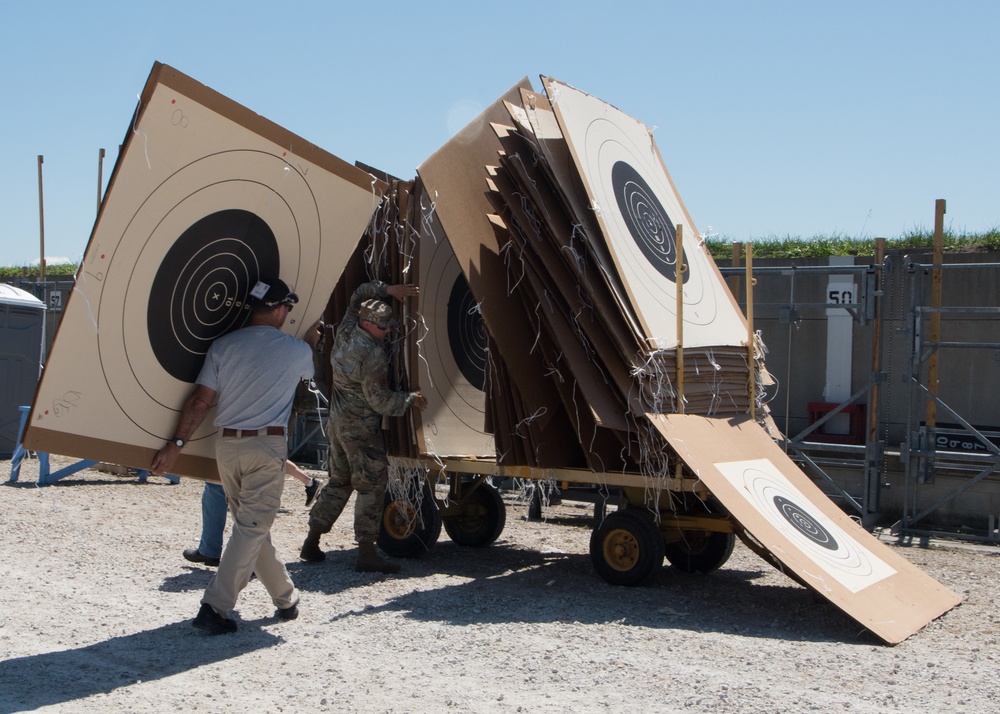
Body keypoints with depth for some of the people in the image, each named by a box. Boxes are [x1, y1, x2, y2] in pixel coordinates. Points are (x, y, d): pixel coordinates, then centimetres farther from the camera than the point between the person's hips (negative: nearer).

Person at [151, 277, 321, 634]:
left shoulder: (222, 346, 3)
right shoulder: (295, 350, -1)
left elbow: (200, 401, -1)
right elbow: (308, 370, 25)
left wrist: (176, 444, 4)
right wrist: (310, 341, 44)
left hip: (227, 444, 4)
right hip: (267, 446, -4)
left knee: (250, 525, 16)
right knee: (251, 528, -1)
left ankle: (285, 597, 27)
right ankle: (215, 607, -8)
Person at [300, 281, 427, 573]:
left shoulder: (345, 330, 2)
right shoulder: (373, 355, -22)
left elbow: (360, 295, 20)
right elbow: (380, 401, -17)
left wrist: (388, 290, 11)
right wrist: (410, 399, -4)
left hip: (337, 421, 9)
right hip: (361, 428, -9)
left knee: (339, 481, 18)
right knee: (372, 485, -4)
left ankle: (311, 543, 20)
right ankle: (366, 554, -5)